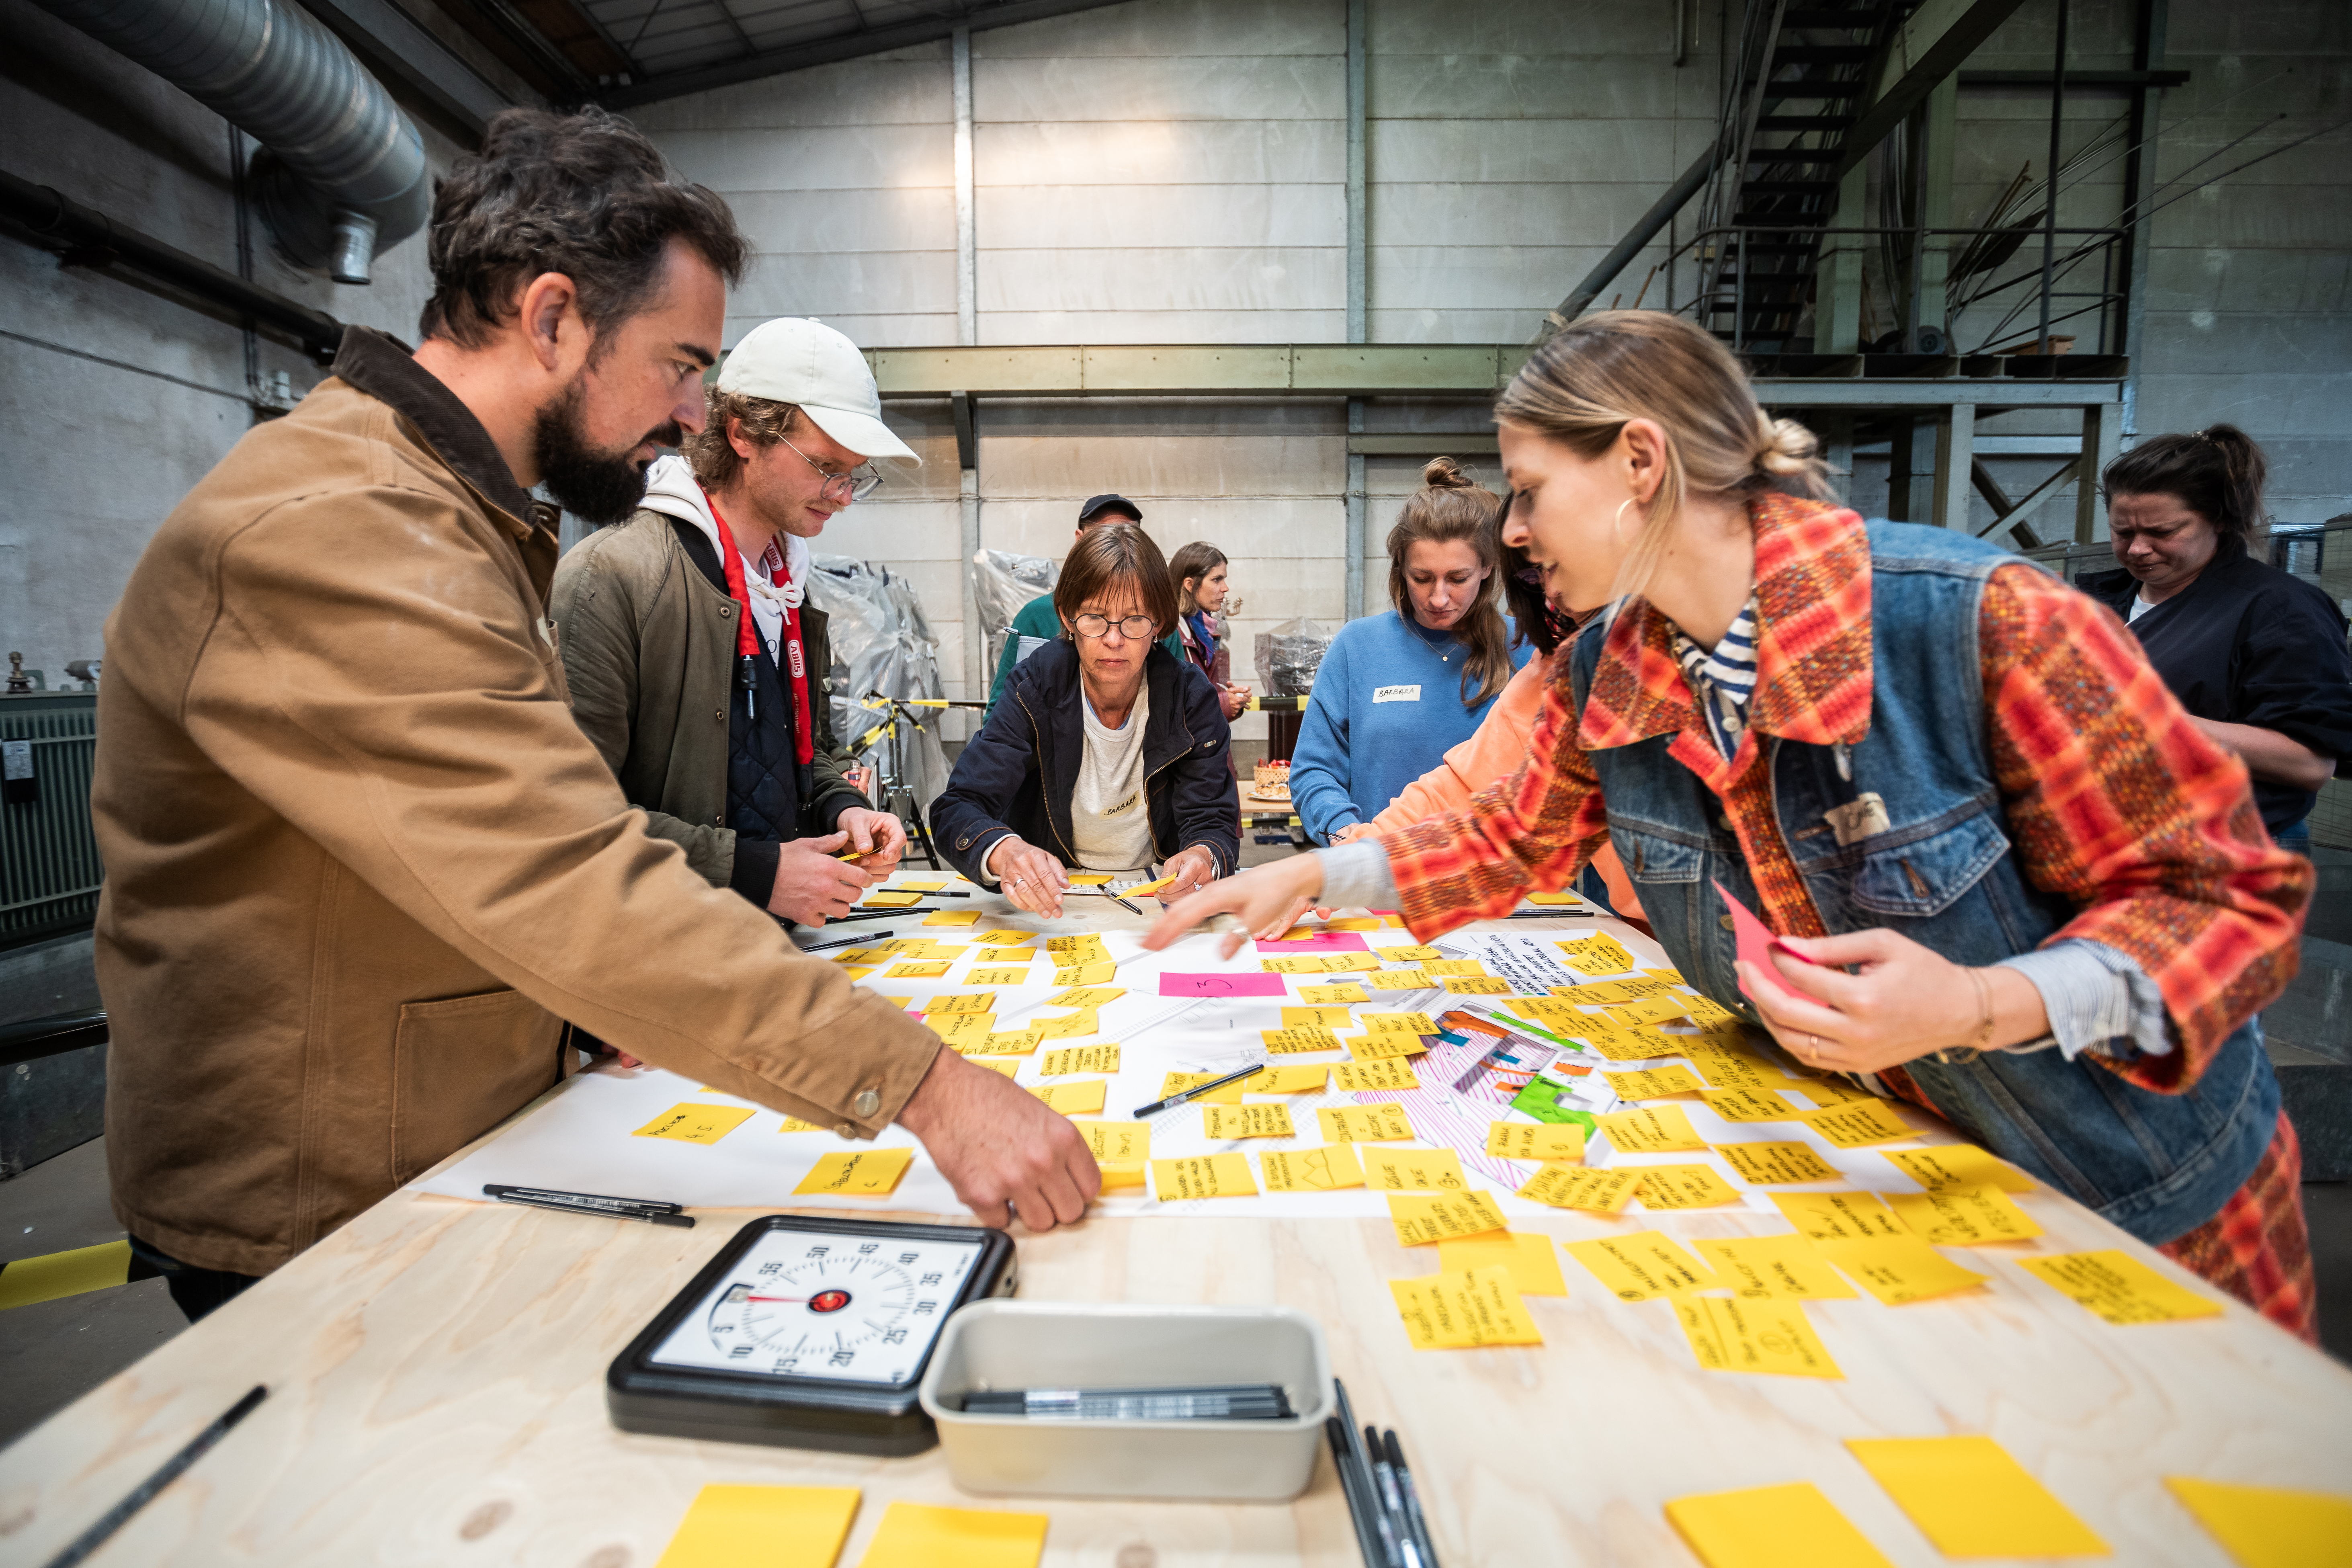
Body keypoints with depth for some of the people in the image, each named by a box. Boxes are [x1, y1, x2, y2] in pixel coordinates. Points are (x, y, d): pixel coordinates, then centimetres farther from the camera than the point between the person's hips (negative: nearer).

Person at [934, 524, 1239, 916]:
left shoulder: (1190, 696, -9)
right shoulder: (1035, 689, -11)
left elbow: (1214, 821, -9)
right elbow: (956, 810, -17)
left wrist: (1203, 858, -35)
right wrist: (1003, 851, -41)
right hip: (1050, 898, -1)